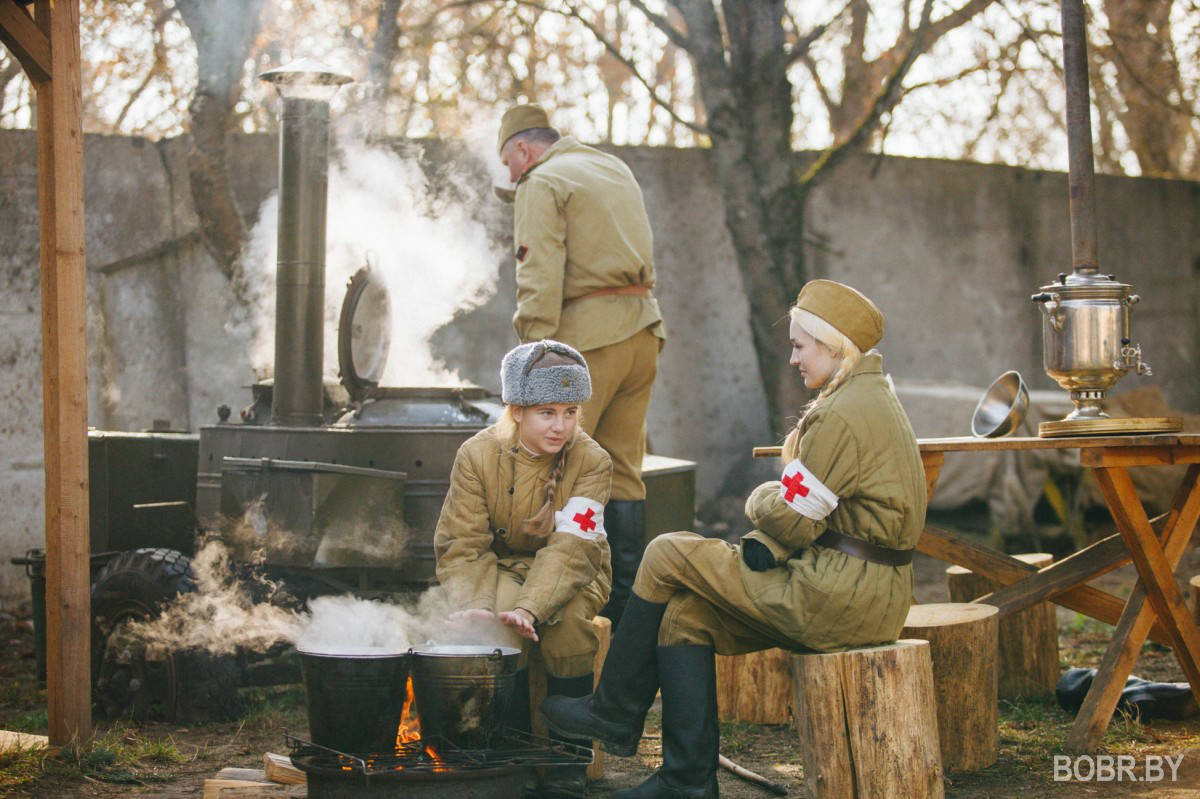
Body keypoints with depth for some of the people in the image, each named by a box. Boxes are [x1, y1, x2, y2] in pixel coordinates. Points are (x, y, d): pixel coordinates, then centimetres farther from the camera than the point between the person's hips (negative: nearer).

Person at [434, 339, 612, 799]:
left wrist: (531, 608, -45)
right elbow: (462, 545, -16)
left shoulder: (592, 462, -17)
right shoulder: (477, 455, -14)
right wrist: (472, 604, -37)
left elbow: (571, 547, -28)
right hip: (502, 567, 0)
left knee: (566, 618, -33)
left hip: (571, 575, 0)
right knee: (499, 615, -34)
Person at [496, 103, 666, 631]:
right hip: (643, 329, 8)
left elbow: (540, 276, -14)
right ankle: (625, 603, 11)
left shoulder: (543, 183, -3)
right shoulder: (617, 169, 22)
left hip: (589, 333, -8)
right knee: (623, 469, 10)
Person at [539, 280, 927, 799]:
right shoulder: (874, 399, 17)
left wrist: (762, 502, 7)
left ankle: (614, 715, 12)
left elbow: (791, 518, -16)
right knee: (686, 613, 8)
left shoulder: (841, 415, -17)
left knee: (667, 556, -2)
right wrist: (765, 543, 1)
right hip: (873, 596, 10)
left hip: (839, 595, -10)